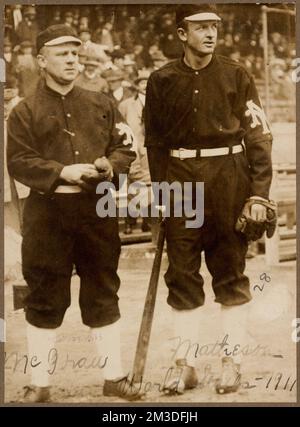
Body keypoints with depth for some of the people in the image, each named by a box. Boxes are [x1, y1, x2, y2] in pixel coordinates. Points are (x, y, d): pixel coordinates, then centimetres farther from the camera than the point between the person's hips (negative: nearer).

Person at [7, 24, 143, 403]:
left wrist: (110, 166, -12)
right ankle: (39, 383, 13)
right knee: (44, 298, 3)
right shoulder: (24, 112, 2)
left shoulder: (101, 104, 12)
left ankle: (113, 378, 19)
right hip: (47, 211, -3)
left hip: (97, 209, 3)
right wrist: (63, 172, -18)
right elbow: (18, 162, -6)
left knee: (103, 293, 9)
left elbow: (125, 148, 10)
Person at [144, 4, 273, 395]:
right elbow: (154, 142, 10)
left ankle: (232, 362, 13)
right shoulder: (162, 81, 6)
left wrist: (259, 193, -6)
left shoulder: (236, 76, 3)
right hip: (181, 181, 1)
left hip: (229, 179, -1)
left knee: (231, 274, 4)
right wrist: (160, 194, 5)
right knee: (182, 275, 3)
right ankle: (185, 365, 11)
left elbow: (258, 135, 1)